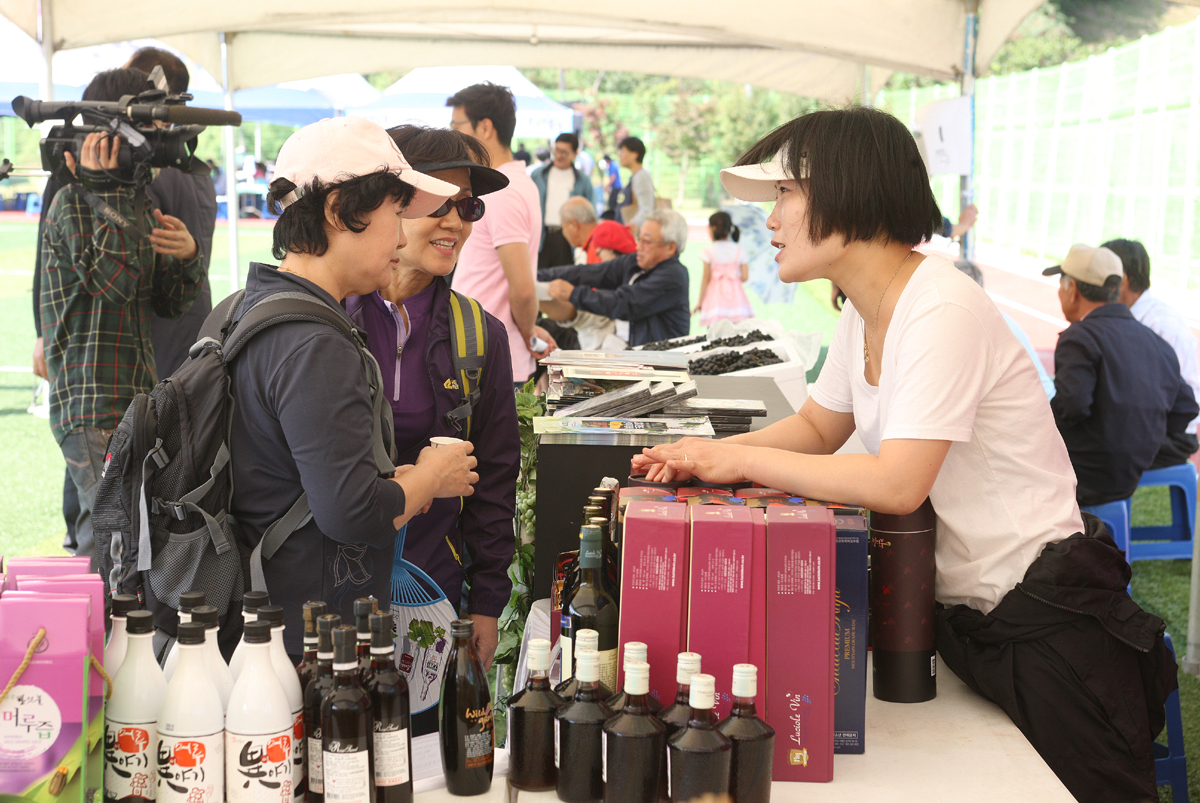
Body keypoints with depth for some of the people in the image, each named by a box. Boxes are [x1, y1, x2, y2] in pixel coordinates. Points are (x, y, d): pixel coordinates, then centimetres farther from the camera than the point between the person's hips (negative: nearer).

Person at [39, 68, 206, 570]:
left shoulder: (141, 206, 17)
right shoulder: (72, 202, -7)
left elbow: (169, 304, 17)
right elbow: (116, 280, -20)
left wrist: (188, 257, -4)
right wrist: (106, 189, -17)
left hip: (138, 397, 8)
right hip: (91, 403, -8)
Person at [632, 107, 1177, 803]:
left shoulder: (941, 310, -25)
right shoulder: (865, 314, 4)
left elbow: (896, 484, -31)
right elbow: (820, 427, 16)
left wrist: (741, 461, -22)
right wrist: (711, 454, -2)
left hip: (1047, 629, -9)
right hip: (961, 614, 9)